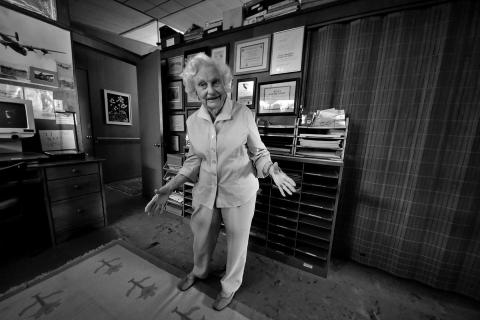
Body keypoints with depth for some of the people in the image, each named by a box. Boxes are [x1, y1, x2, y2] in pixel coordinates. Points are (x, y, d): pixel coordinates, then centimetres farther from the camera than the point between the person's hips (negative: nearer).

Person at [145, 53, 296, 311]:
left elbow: (258, 152, -5)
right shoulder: (193, 121, -3)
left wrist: (272, 170, -25)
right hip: (205, 191, 4)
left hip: (238, 192, -3)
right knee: (201, 237, 25)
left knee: (236, 242, 17)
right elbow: (194, 160, 4)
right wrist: (168, 188, -3)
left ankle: (230, 286, 50)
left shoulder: (243, 114, -14)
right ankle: (199, 271, 61)